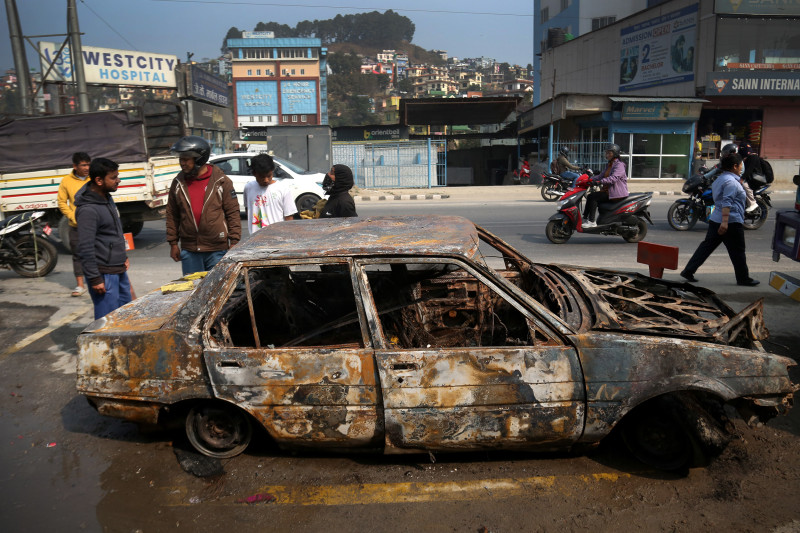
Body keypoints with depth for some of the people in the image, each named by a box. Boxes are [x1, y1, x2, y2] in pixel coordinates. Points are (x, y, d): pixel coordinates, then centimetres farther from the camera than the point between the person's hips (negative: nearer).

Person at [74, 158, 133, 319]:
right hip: (104, 274, -9)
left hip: (119, 270, 10)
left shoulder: (107, 198, 9)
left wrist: (123, 256, 22)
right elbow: (85, 248, -21)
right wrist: (94, 279, -20)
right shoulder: (88, 209, -20)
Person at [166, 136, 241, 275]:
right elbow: (172, 215, 12)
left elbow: (233, 213, -3)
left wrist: (234, 243, -6)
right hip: (189, 250, 3)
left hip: (217, 249, -3)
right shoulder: (178, 183, 6)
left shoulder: (221, 181, -4)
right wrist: (173, 243, 9)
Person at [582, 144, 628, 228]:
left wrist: (600, 181, -38)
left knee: (593, 197, -21)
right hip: (608, 190, 10)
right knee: (590, 196, -1)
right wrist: (590, 179, 1)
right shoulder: (609, 165, 20)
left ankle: (591, 222, -20)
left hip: (617, 193, -10)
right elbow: (601, 175, 16)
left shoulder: (619, 165, -12)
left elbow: (614, 178, -28)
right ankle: (585, 218, -2)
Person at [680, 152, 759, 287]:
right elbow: (727, 202, -24)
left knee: (706, 246, 8)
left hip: (715, 220, 9)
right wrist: (725, 221, -29)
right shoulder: (731, 182, -14)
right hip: (731, 222, -9)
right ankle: (743, 278, 15)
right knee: (737, 252, 3)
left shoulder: (719, 180, 17)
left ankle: (688, 271, 4)